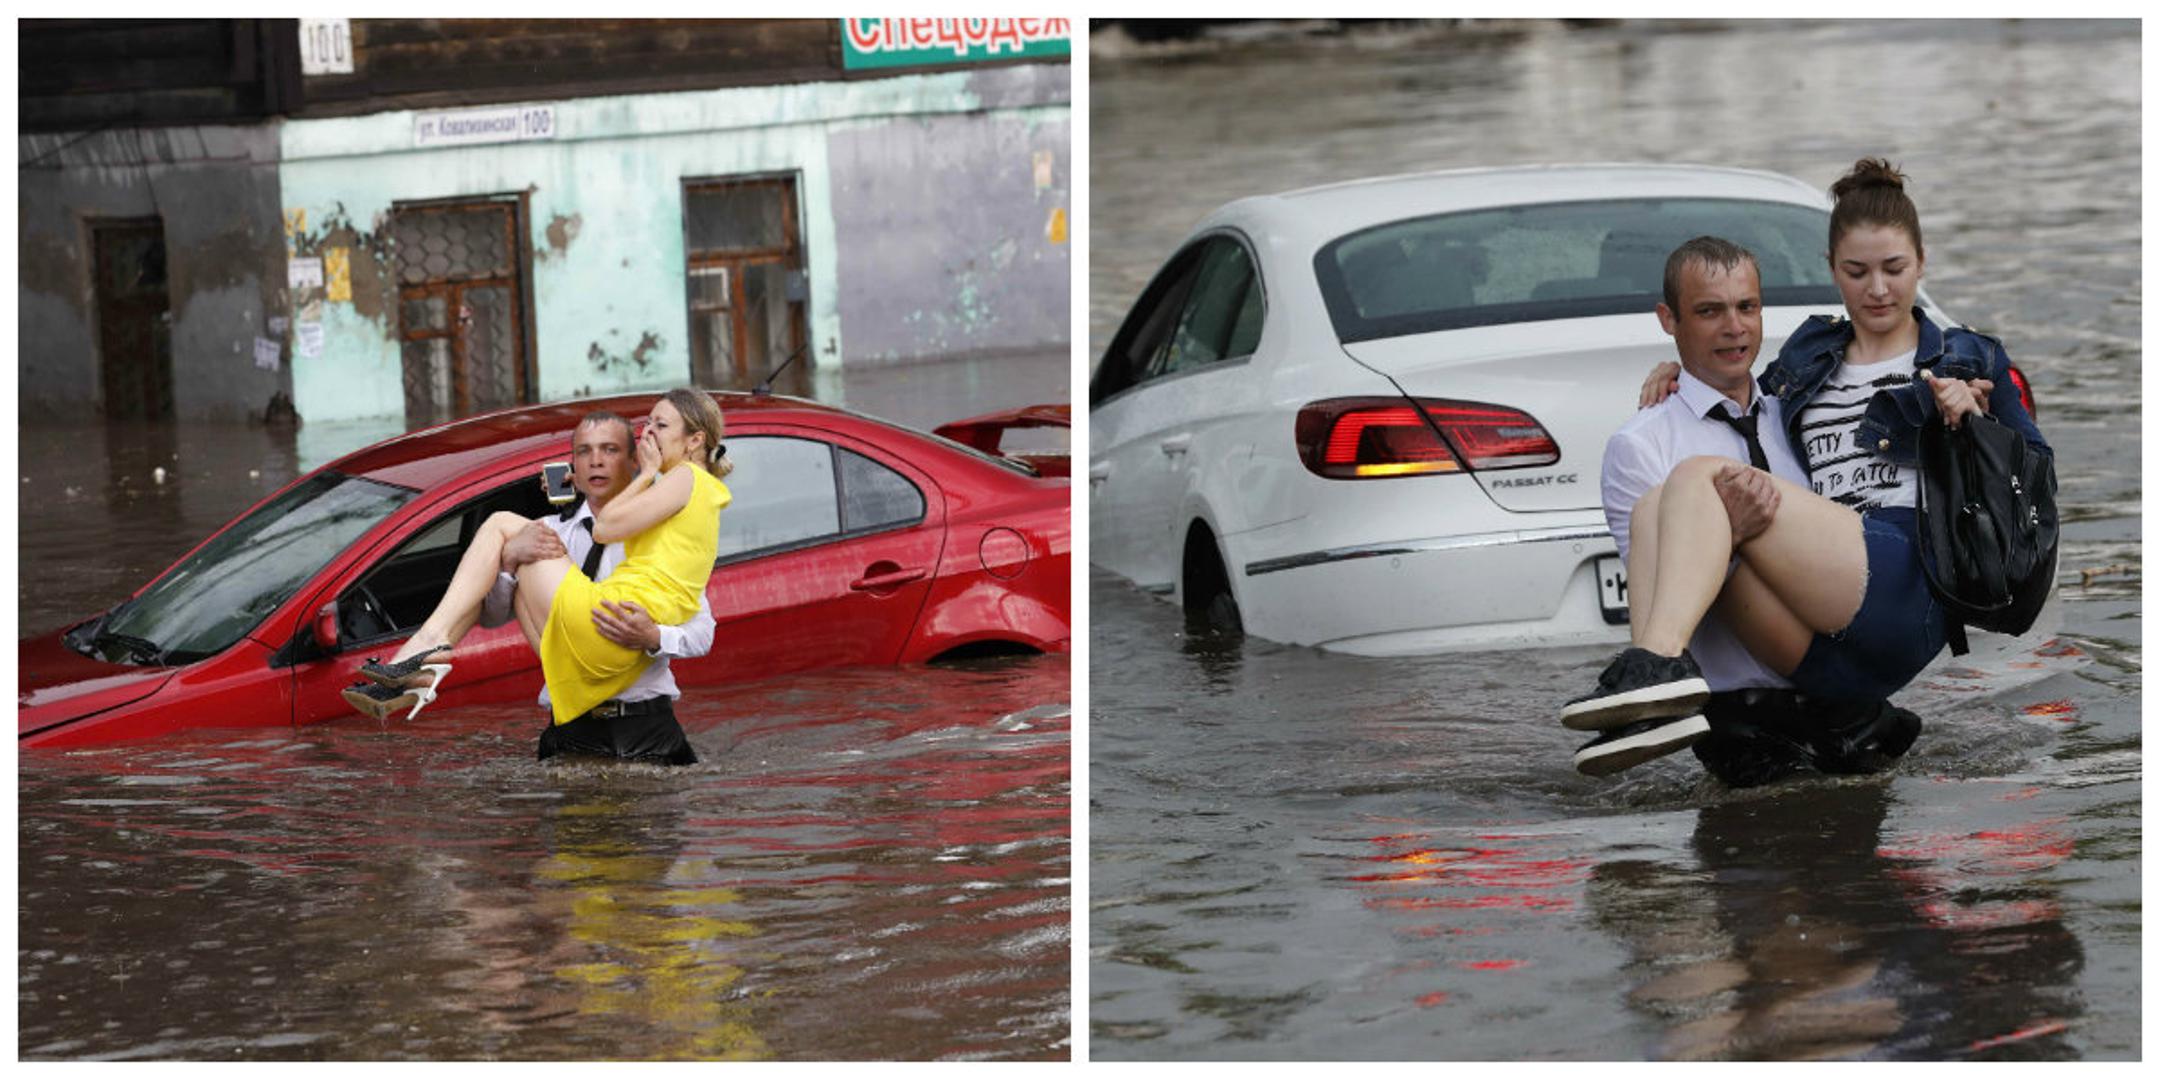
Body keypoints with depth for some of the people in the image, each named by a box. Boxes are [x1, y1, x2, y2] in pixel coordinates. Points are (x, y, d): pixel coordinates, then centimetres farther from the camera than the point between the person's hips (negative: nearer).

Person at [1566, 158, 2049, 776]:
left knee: (1699, 477, -22)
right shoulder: (1808, 357, 32)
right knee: (1654, 510, -21)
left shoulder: (1969, 362, 22)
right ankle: (1656, 705, -47)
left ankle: (1659, 660, -48)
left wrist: (1972, 423, 3)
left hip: (1906, 590, -5)